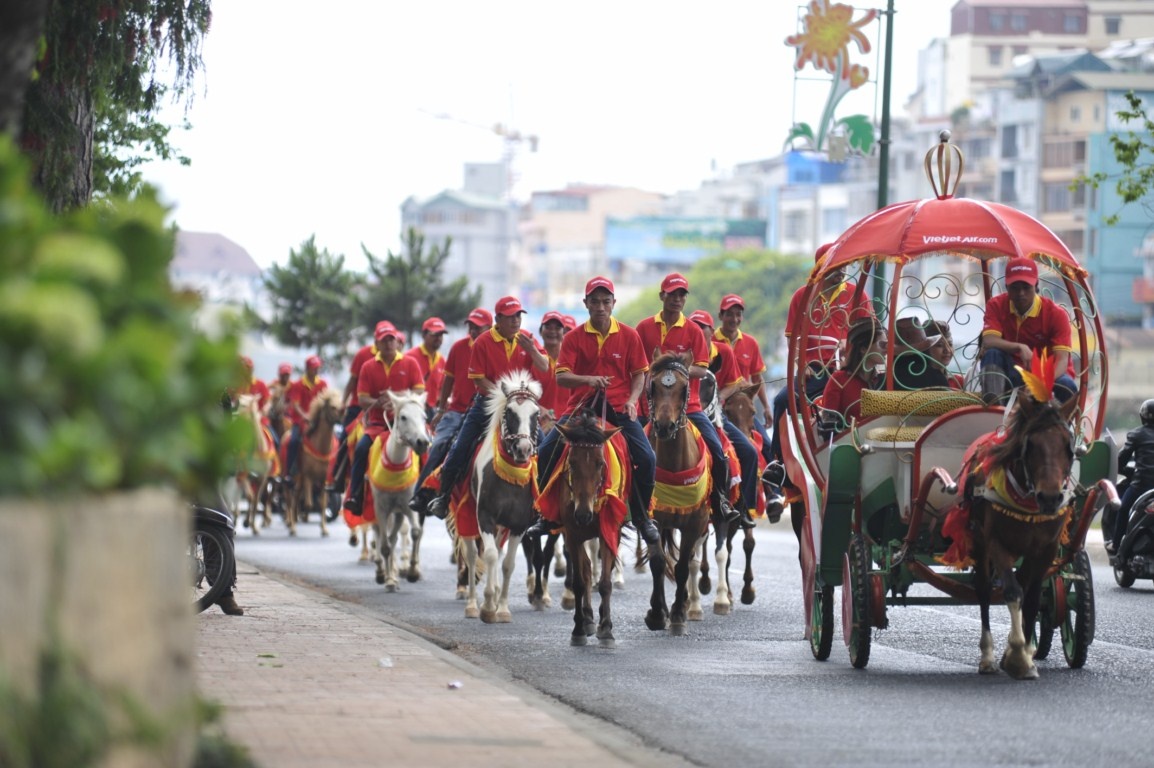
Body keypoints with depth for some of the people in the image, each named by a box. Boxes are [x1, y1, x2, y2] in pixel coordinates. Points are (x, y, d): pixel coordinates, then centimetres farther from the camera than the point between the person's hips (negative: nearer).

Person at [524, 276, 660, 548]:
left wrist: (632, 400, -12)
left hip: (618, 406, 0)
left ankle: (642, 516, 5)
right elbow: (561, 376, -8)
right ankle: (545, 515, 1)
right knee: (547, 451, -15)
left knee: (647, 458, -16)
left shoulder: (629, 336, 1)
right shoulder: (574, 337, 0)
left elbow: (639, 373, 5)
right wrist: (588, 379, -26)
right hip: (581, 404, 1)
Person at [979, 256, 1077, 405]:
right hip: (1014, 375, 2)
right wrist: (1020, 347, -38)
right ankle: (993, 405, -48)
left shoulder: (1055, 313, -11)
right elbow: (988, 342, -20)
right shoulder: (996, 306, -4)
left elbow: (1062, 358, -22)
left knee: (1067, 386, -36)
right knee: (992, 353, -29)